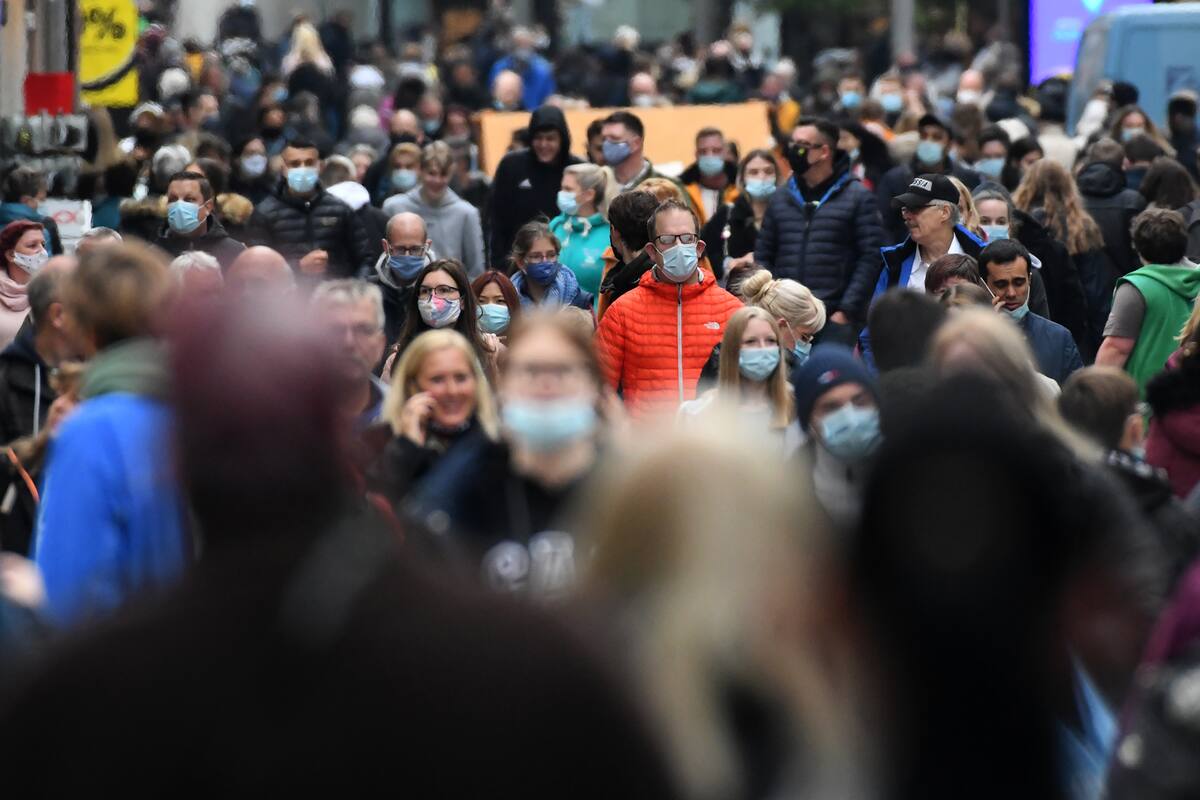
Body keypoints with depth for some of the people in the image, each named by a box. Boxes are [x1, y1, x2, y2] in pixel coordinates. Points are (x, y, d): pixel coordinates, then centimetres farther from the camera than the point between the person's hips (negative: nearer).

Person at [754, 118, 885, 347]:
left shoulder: (857, 197, 1)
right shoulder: (780, 199, 15)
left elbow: (870, 258, -4)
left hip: (836, 320, -4)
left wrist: (846, 311, -11)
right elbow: (763, 256, 17)